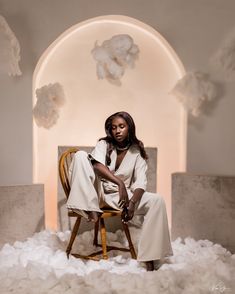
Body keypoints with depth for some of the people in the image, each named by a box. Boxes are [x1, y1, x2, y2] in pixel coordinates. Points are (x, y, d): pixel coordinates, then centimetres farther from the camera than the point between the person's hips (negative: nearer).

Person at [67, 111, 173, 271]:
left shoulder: (137, 151, 3)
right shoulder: (104, 144, 0)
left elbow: (140, 182, -8)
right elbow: (97, 165, -23)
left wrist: (132, 203, -27)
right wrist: (120, 183, -35)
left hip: (123, 195, 2)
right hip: (99, 193, -1)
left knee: (157, 201, -21)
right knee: (81, 155, -20)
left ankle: (149, 259, -18)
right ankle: (91, 209, -27)